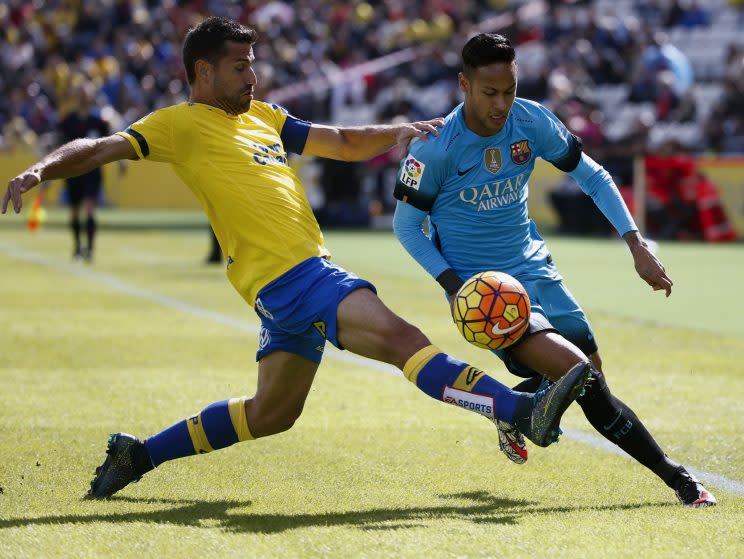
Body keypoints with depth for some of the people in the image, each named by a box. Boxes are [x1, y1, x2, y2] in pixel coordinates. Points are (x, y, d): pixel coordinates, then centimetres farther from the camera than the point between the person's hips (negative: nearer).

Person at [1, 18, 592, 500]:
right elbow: (101, 149, -8)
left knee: (271, 412, 16)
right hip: (287, 275, -9)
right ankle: (527, 411, -32)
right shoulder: (181, 124, -1)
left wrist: (399, 132, 9)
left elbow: (345, 143, 26)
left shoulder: (264, 116, 22)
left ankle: (138, 455, 25)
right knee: (401, 337, -21)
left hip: (306, 274, 9)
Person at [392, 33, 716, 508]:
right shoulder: (436, 147, -19)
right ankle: (673, 475, -9)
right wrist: (457, 288, -19)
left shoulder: (532, 122, -8)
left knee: (588, 376, 5)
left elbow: (594, 178, 4)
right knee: (577, 373, -20)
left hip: (534, 270, 6)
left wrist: (639, 247, -5)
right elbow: (406, 225, -8)